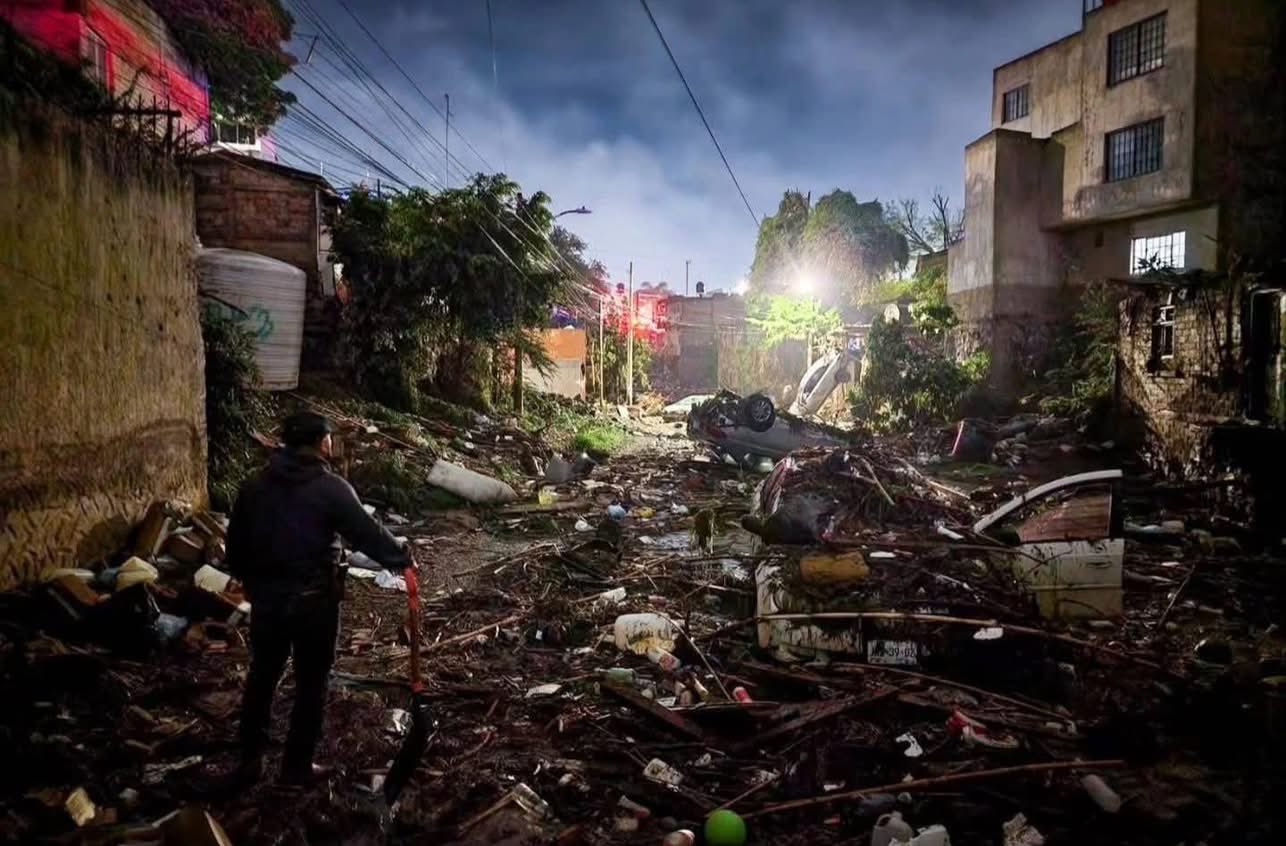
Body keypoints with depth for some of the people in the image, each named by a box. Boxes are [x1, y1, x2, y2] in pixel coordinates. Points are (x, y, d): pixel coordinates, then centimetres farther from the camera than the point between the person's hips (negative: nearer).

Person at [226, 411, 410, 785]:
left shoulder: (254, 487, 4)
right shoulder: (331, 488, -13)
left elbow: (235, 544, 10)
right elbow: (368, 533, -14)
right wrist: (402, 559, 0)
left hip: (266, 598, 5)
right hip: (314, 601, -5)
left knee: (261, 678, 19)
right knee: (310, 685, 9)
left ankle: (249, 763, 27)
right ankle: (296, 768, 17)